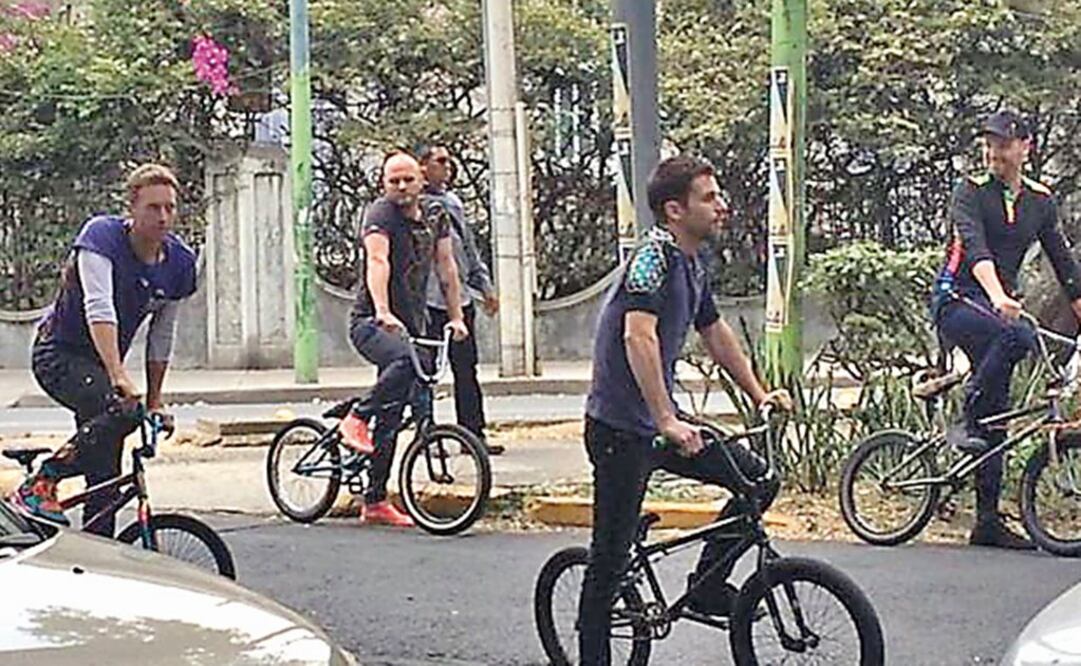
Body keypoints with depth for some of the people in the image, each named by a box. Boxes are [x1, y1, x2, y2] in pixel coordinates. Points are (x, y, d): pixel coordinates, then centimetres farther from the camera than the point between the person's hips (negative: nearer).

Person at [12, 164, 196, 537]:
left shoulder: (179, 262, -3)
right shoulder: (102, 235, -21)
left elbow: (161, 338, 7)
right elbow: (99, 309, -34)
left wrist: (155, 402, 8)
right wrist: (119, 377, -46)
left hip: (100, 363, 7)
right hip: (59, 354, -7)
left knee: (106, 471, 4)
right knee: (123, 411, -31)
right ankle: (39, 485, -19)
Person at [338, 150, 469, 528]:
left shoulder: (435, 216, 10)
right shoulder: (380, 213, -11)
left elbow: (446, 267, 16)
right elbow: (378, 260, -27)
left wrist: (456, 317, 9)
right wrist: (382, 311, -41)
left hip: (410, 325, 6)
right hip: (371, 323, -6)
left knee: (391, 419, 6)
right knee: (406, 361, -39)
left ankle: (375, 502, 13)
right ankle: (356, 419, -19)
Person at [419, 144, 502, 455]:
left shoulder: (453, 202, 17)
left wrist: (485, 286, 19)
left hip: (460, 298, 7)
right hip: (428, 300, -7)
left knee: (466, 370, 7)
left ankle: (474, 434, 11)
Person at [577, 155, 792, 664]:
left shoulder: (693, 264, 12)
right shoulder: (654, 257, -17)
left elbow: (715, 332, 26)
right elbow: (638, 336, -30)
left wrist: (758, 393, 25)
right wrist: (668, 422, -35)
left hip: (660, 424, 9)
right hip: (620, 428, -8)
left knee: (758, 480, 3)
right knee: (610, 557, -2)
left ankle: (707, 586, 13)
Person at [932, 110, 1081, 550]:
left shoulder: (1041, 201, 11)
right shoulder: (971, 192, -5)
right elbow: (975, 248, -23)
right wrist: (998, 297, -39)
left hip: (999, 306, 5)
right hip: (956, 301, -5)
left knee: (997, 415, 2)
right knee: (1018, 336, -36)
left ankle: (988, 522, 5)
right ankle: (970, 426, -23)